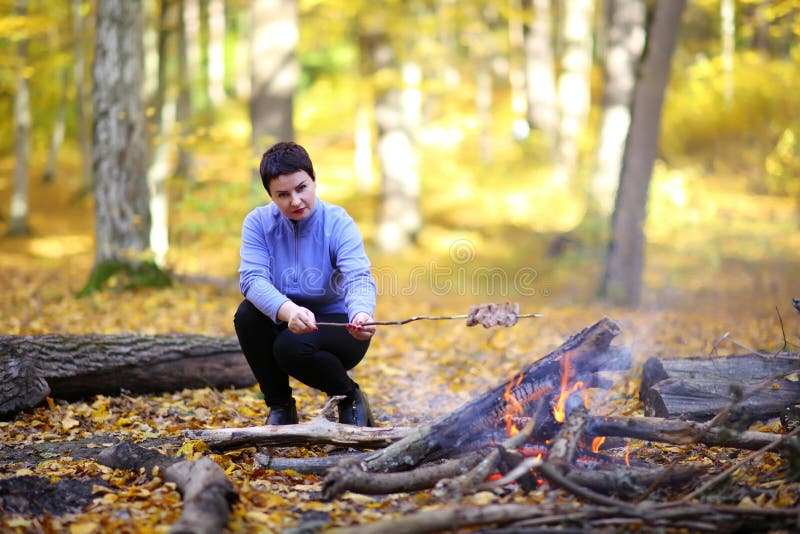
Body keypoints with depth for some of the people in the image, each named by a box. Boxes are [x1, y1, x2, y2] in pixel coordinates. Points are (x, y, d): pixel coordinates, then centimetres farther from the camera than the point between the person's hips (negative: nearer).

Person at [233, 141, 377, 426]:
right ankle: (279, 406, -6)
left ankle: (351, 398, -3)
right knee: (247, 314, -27)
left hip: (338, 328, -3)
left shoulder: (338, 223, -16)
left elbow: (359, 278, -31)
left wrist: (362, 313, -56)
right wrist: (287, 310, -47)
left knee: (291, 347, -34)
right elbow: (252, 278, -25)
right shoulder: (258, 223, -10)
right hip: (285, 323, 4)